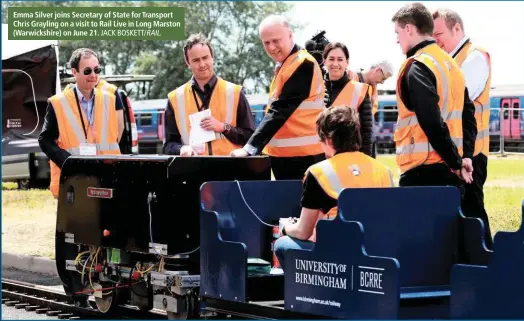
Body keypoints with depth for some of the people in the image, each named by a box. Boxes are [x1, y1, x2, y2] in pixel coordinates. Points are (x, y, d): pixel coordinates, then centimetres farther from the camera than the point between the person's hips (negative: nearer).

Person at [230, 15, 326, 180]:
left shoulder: (303, 65, -14)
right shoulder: (284, 66, 16)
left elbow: (280, 111, -21)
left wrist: (251, 147, -25)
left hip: (303, 156, -9)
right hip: (284, 154, 9)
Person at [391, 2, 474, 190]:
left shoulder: (416, 68, -11)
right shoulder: (450, 63, 17)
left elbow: (432, 123, -20)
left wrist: (456, 162, -12)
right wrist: (463, 157, 10)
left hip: (423, 172, -9)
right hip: (450, 173, 9)